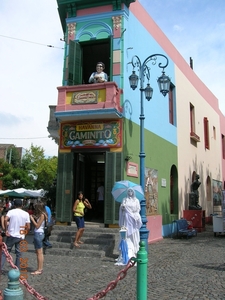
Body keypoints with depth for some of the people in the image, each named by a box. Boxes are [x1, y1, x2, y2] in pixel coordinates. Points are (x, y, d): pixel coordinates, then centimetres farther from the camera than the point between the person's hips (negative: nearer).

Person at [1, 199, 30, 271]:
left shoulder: (11, 211, -3)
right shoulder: (26, 214, 2)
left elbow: (5, 220, -21)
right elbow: (28, 227, -2)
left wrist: (6, 230, -10)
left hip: (11, 235, -1)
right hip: (21, 236, 1)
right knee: (19, 253, 10)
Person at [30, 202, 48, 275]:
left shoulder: (42, 215, -15)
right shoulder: (41, 215, 13)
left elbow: (37, 226, -15)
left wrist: (32, 219, -7)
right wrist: (35, 217, 8)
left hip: (38, 234, -10)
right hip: (39, 234, 10)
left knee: (39, 253, -5)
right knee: (39, 252, 13)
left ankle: (39, 270, -1)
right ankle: (40, 268, 20)